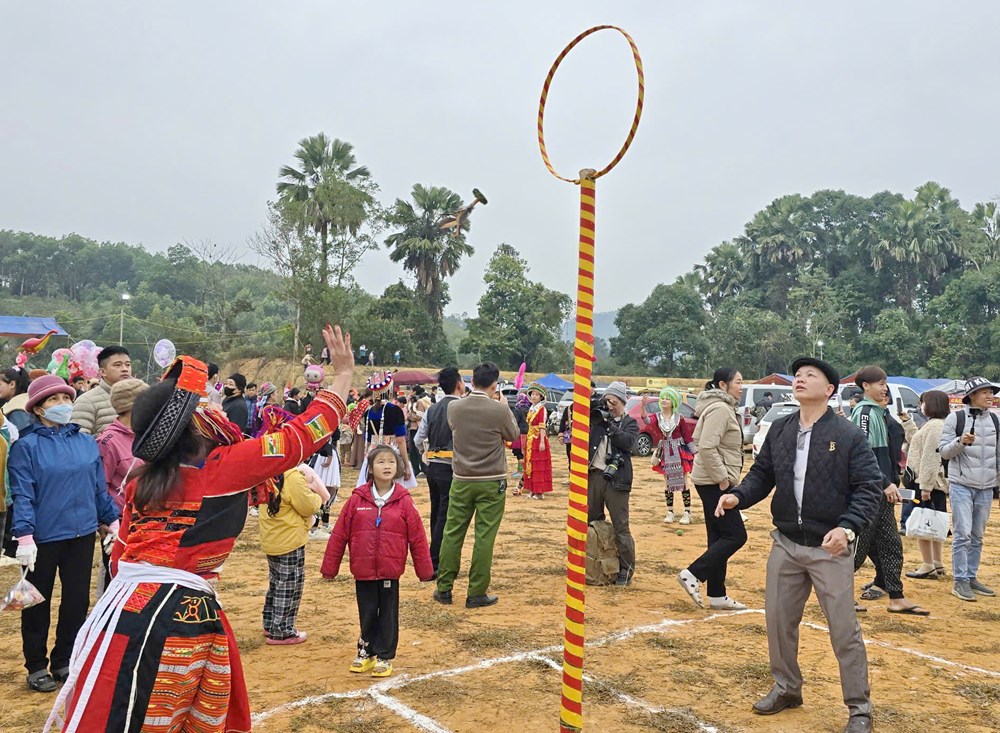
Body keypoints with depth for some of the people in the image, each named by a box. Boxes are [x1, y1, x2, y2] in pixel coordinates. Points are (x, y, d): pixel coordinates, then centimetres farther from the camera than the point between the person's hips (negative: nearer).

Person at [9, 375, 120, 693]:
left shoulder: (86, 441, 3)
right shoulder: (26, 445, -9)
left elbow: (99, 487, 10)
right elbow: (22, 494, -13)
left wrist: (112, 521, 11)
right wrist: (24, 536, -19)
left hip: (82, 534, 4)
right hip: (43, 538, -4)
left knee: (77, 600, 12)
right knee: (38, 603, 11)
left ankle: (64, 661, 29)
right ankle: (37, 665, 27)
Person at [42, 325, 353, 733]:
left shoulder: (142, 482, 9)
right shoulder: (225, 467, -7)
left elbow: (120, 556, 16)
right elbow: (301, 436, -2)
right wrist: (344, 373, 6)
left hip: (133, 607, 6)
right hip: (191, 616, -6)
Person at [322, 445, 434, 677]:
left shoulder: (404, 501, -6)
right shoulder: (357, 499, -5)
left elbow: (417, 537, -2)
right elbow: (339, 534, -1)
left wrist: (425, 569, 1)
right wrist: (329, 568, 1)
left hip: (390, 571, 0)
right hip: (363, 571, 1)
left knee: (388, 614, 11)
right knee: (367, 613, 14)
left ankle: (385, 656, 26)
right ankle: (366, 652, 33)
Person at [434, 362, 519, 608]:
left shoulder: (454, 407, -4)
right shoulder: (500, 410, -13)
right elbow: (513, 435, 4)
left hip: (461, 481, 3)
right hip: (491, 482, -3)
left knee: (452, 533, 11)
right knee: (484, 537, 3)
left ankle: (444, 589, 18)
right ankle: (476, 593, 8)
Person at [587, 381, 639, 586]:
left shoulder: (630, 423, 4)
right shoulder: (597, 417, 12)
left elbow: (628, 442, -13)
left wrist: (610, 425, -16)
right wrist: (596, 404, -7)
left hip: (616, 479, -4)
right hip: (593, 476, 4)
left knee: (621, 527, -3)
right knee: (591, 522, 13)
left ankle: (626, 569, 4)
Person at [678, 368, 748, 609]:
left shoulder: (723, 408, 17)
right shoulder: (720, 409, -16)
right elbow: (707, 447, -25)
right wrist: (722, 478, -20)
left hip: (714, 481, 10)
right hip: (714, 482, -10)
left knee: (719, 537, 11)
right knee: (735, 535, -7)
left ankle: (717, 595, 16)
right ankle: (693, 574, -5)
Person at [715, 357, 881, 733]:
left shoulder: (848, 435, -10)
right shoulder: (779, 429, 5)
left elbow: (869, 488, -12)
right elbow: (762, 474, 9)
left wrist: (847, 526, -26)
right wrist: (738, 496, -10)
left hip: (830, 548, -5)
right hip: (785, 544, 5)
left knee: (844, 630, 4)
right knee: (778, 619, 14)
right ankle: (786, 688, 35)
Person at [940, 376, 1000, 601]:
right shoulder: (956, 418, -4)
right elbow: (944, 452, -3)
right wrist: (961, 441, -21)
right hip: (961, 484, -5)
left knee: (977, 536, 10)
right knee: (962, 534, -8)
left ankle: (971, 577, 19)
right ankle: (960, 581, -2)